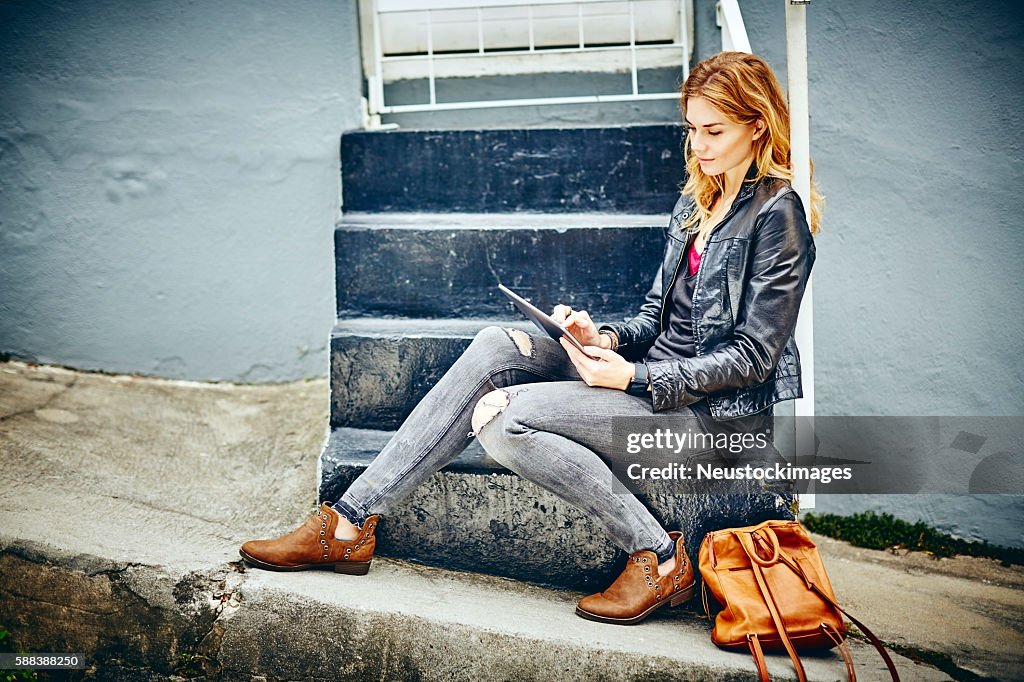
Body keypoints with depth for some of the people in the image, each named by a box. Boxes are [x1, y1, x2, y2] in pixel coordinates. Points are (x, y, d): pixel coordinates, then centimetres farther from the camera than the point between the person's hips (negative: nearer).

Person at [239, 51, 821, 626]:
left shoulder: (777, 215, -11)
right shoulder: (697, 201, 15)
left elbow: (752, 357, -14)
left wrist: (635, 376, -19)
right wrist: (607, 339, -4)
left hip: (715, 416, -8)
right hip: (654, 376, 8)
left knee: (505, 418, -22)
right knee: (497, 346, -10)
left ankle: (659, 558, -11)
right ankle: (349, 524, -12)